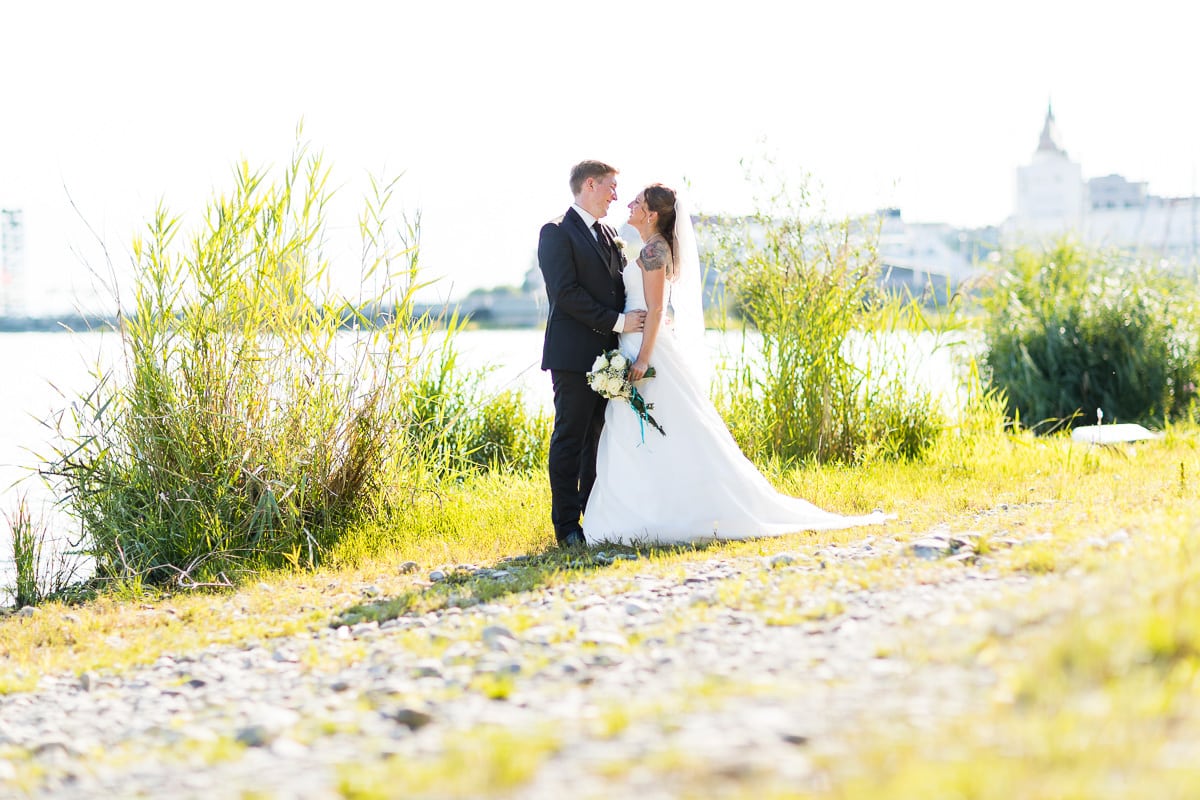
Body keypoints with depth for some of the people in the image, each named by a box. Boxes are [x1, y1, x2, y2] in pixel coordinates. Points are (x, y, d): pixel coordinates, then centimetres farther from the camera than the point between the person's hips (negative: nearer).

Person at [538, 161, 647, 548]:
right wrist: (617, 322, -16)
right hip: (575, 355, -7)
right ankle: (567, 526, 0)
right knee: (569, 440, -3)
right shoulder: (557, 232, -6)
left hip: (608, 355, 7)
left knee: (601, 439, 8)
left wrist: (642, 318, 2)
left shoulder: (609, 235, 19)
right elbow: (566, 292, -15)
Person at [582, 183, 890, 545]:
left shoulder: (653, 249, -13)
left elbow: (655, 309, -19)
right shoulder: (654, 248, 17)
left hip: (652, 348, -10)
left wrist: (643, 359, -24)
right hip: (643, 348, 10)